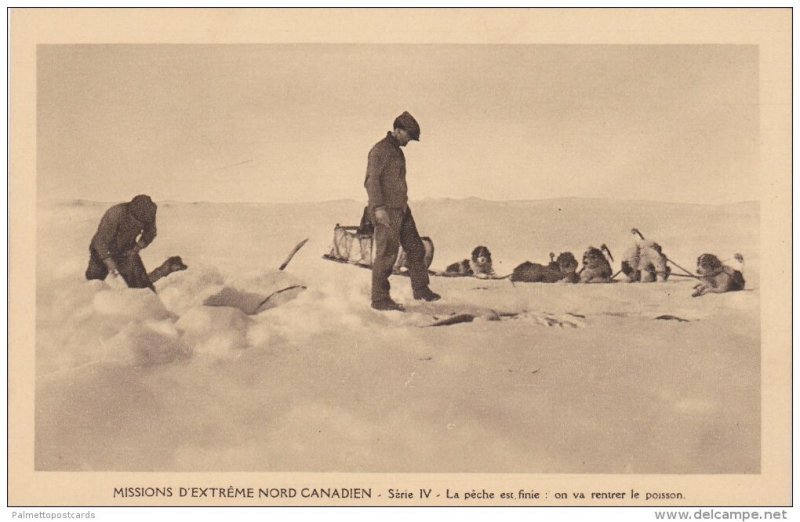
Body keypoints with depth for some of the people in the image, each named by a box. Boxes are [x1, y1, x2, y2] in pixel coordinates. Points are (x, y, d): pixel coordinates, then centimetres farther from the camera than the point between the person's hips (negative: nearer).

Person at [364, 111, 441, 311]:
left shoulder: (397, 151, 19)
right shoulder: (380, 150, -10)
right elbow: (371, 180, -17)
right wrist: (378, 207, -25)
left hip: (401, 209, 10)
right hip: (386, 211, -10)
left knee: (416, 249, 12)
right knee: (387, 253, -8)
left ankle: (421, 289, 22)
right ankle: (380, 299, -3)